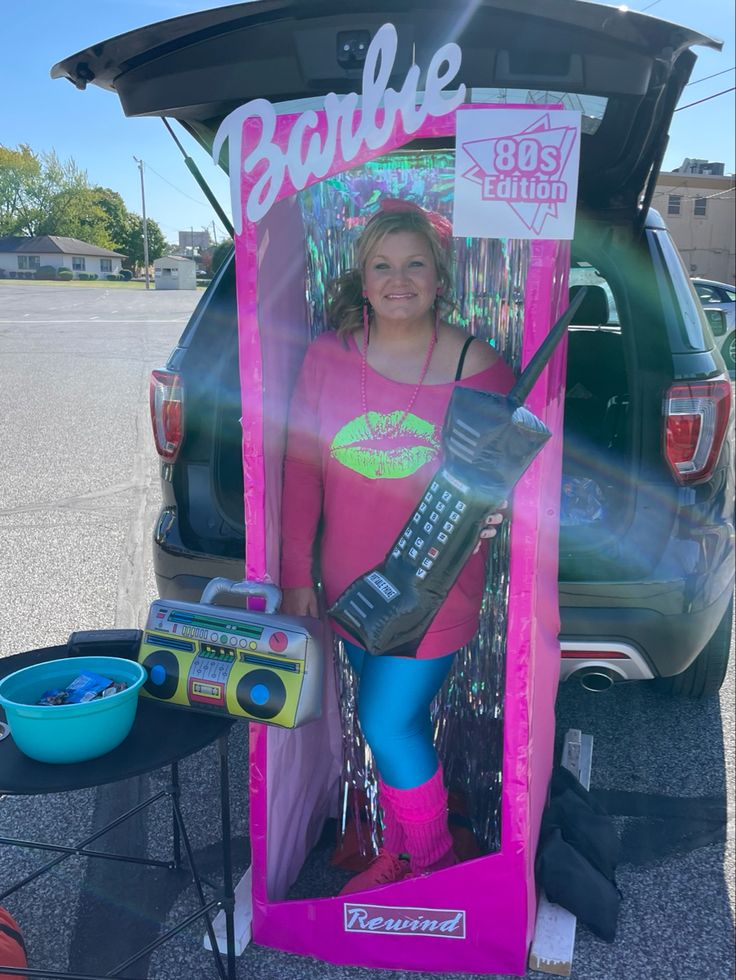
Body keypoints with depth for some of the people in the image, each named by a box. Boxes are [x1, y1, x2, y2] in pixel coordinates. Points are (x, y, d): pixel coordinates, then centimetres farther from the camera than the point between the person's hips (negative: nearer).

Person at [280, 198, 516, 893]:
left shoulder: (479, 367, -11)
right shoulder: (327, 356, -3)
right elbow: (301, 469, 1)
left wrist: (490, 510, -23)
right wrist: (296, 574, 2)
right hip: (349, 587, 4)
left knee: (389, 727, 0)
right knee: (391, 721, 19)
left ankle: (433, 864, 28)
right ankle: (397, 855, 42)